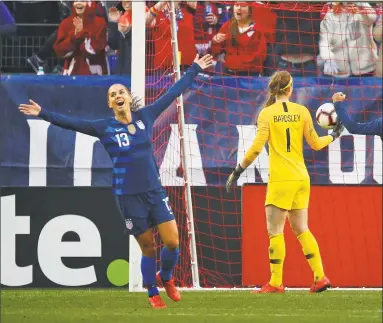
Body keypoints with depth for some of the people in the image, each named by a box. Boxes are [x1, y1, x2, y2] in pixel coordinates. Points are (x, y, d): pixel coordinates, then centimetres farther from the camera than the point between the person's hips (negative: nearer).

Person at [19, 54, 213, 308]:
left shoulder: (146, 116, 4)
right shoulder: (105, 128, -3)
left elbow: (173, 93, 10)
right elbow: (72, 123, -8)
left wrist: (194, 70, 14)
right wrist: (44, 114, -17)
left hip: (155, 192, 2)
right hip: (129, 198, -2)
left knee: (172, 242, -5)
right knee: (148, 248, 3)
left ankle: (166, 278, 24)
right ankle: (153, 294, 21)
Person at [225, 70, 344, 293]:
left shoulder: (267, 114, -6)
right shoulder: (302, 111, 4)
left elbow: (257, 148, -12)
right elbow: (315, 144, 10)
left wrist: (238, 171, -3)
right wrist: (332, 137, 29)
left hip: (281, 179, -5)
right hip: (301, 178, 5)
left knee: (275, 230, -1)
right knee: (301, 229, 12)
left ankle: (275, 283, -4)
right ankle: (320, 277, 6)